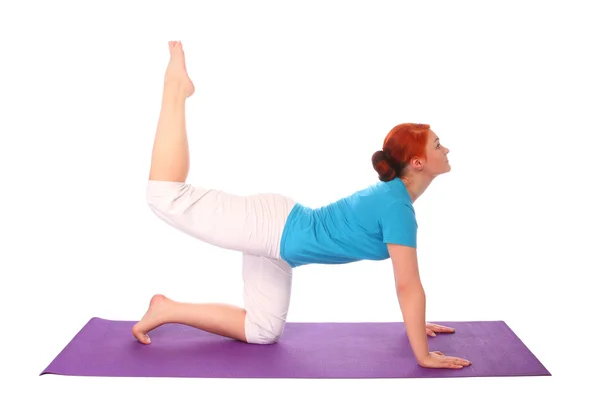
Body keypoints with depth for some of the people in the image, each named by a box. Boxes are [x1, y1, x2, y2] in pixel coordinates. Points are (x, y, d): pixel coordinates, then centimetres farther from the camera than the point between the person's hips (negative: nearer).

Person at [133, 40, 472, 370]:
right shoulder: (398, 208, -21)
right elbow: (409, 286, -21)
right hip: (271, 226, -10)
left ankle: (167, 309, 19)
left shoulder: (393, 197, 8)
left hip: (277, 238, 10)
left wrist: (415, 323, 25)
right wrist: (423, 355, -15)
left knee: (262, 333, 15)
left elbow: (406, 279, 20)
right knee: (167, 198, -13)